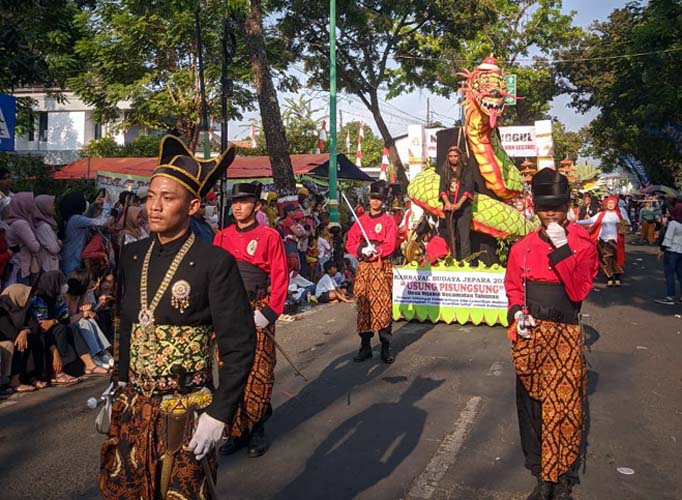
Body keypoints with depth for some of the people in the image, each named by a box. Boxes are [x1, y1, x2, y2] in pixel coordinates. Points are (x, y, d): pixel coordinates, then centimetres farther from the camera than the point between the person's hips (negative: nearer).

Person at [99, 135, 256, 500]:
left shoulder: (215, 263, -15)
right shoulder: (132, 256, 3)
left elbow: (238, 345, -13)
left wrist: (219, 414, -15)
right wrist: (117, 388, 13)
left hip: (186, 413, -5)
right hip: (131, 408, 5)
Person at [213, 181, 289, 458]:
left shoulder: (270, 236, -4)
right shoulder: (222, 237, 8)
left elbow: (280, 278, -6)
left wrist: (269, 312, -13)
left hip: (256, 313, -3)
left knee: (258, 374, 3)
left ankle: (256, 429, 19)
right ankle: (237, 431, 20)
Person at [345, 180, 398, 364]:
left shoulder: (388, 220, 1)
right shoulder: (361, 220, 11)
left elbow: (390, 246, -9)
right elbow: (350, 244, 5)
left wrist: (373, 250, -18)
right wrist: (362, 250, -13)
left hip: (382, 268, -3)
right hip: (364, 267, 4)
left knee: (383, 306, -4)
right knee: (363, 307, 6)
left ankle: (386, 348, 6)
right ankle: (365, 347, 15)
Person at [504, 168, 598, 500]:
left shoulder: (582, 245, -3)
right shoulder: (522, 247, 4)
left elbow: (578, 291, -13)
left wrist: (562, 249, -20)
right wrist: (518, 312, -8)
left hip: (565, 338, -3)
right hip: (530, 336, 3)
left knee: (564, 406, 1)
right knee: (531, 404, 9)